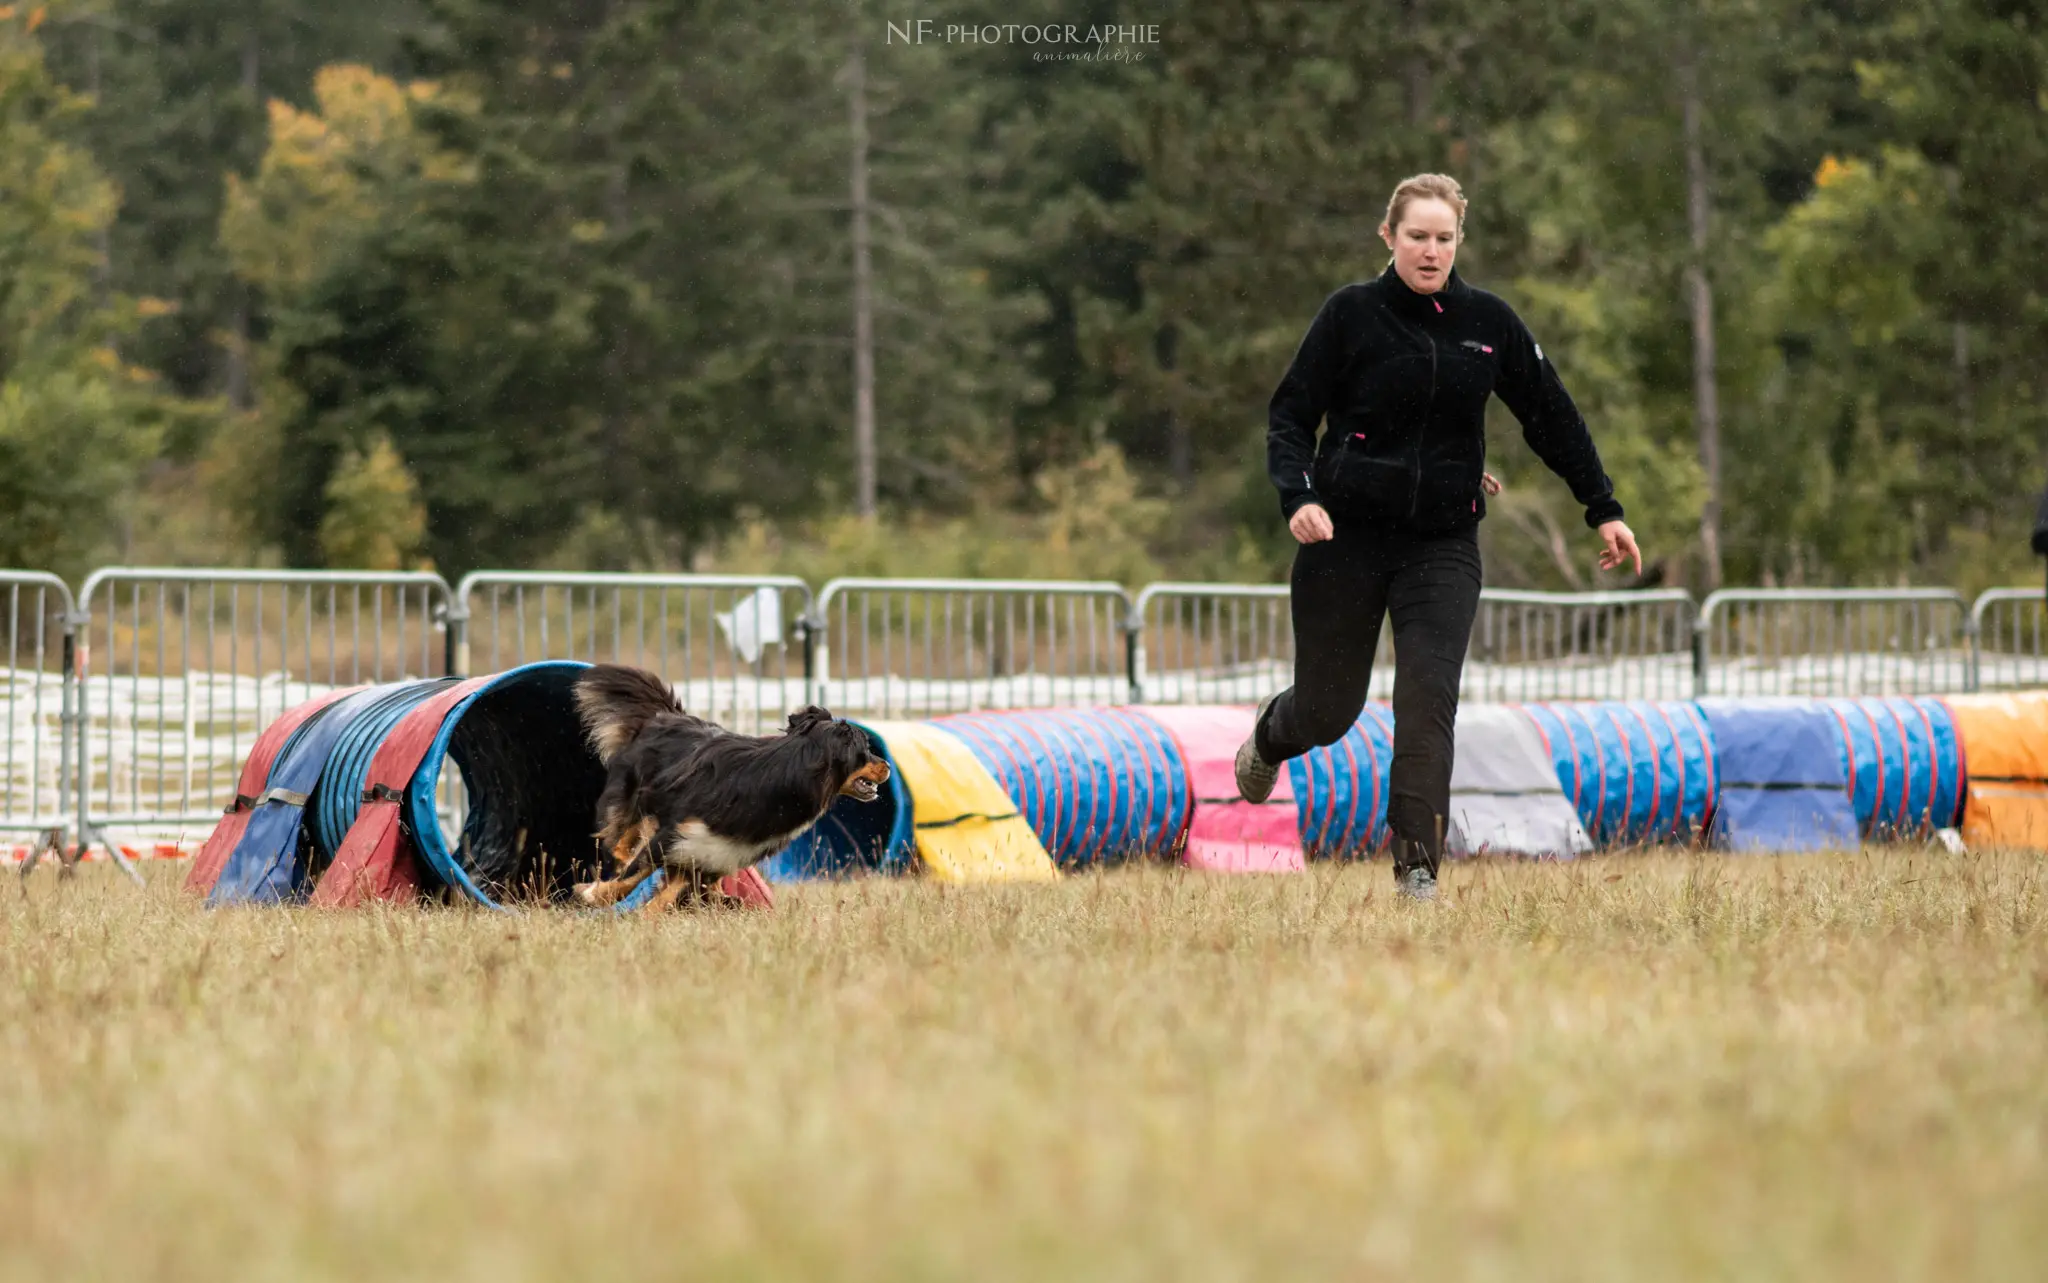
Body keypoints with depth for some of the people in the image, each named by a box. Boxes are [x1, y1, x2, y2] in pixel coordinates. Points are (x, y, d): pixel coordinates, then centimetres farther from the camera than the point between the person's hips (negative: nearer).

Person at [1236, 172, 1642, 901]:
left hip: (1443, 545, 1)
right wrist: (1299, 496, -20)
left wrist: (1603, 510, 10)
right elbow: (1290, 415, -3)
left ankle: (1417, 865, -13)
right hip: (1346, 535, -1)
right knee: (1329, 710, 9)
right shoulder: (1352, 314, -4)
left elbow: (1551, 417, 12)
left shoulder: (1488, 323, 3)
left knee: (1428, 699, -15)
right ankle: (1270, 736, 45)